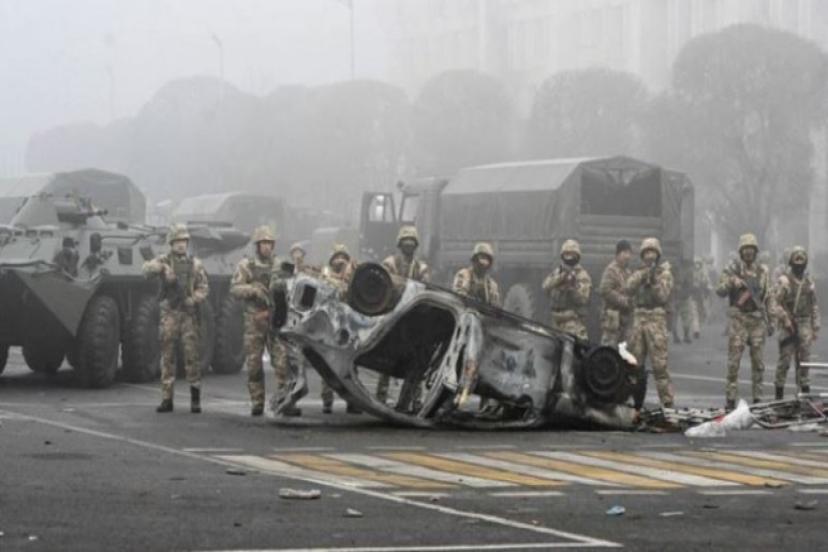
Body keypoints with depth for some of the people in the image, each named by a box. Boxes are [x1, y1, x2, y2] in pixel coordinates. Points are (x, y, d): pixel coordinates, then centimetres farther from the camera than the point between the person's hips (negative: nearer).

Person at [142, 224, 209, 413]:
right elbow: (147, 269, -14)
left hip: (189, 313, 0)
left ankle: (195, 398, 2)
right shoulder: (164, 261, 6)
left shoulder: (195, 264, 9)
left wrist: (194, 299, -14)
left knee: (192, 354, -5)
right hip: (169, 314, 0)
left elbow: (203, 288, 5)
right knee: (167, 356, 2)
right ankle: (166, 399, 5)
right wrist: (162, 268, -33)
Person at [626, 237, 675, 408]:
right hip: (638, 319, 5)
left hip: (656, 319, -5)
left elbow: (663, 296, -6)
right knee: (634, 362, 7)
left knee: (660, 363, -11)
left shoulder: (664, 274, 4)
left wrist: (654, 281, -17)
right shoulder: (638, 273, 16)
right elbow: (629, 289, -2)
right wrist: (643, 275, -14)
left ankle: (667, 401, -10)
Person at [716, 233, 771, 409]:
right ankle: (731, 398, -1)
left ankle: (758, 398, 10)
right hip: (738, 319, -3)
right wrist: (731, 283, -26)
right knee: (734, 360, -4)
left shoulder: (762, 271, 10)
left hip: (757, 319, 3)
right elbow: (719, 291, -6)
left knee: (758, 360, 4)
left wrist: (770, 321, 12)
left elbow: (767, 297, 15)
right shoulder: (732, 269, 1)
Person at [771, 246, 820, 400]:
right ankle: (779, 389, 3)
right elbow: (774, 303, -10)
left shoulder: (809, 282, 11)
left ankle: (804, 387, 6)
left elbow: (814, 306, 16)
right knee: (785, 358, -4)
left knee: (804, 358, 2)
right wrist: (785, 319, -18)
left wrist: (815, 328, 13)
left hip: (804, 325, 4)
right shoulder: (783, 281, -5)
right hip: (788, 325, -4)